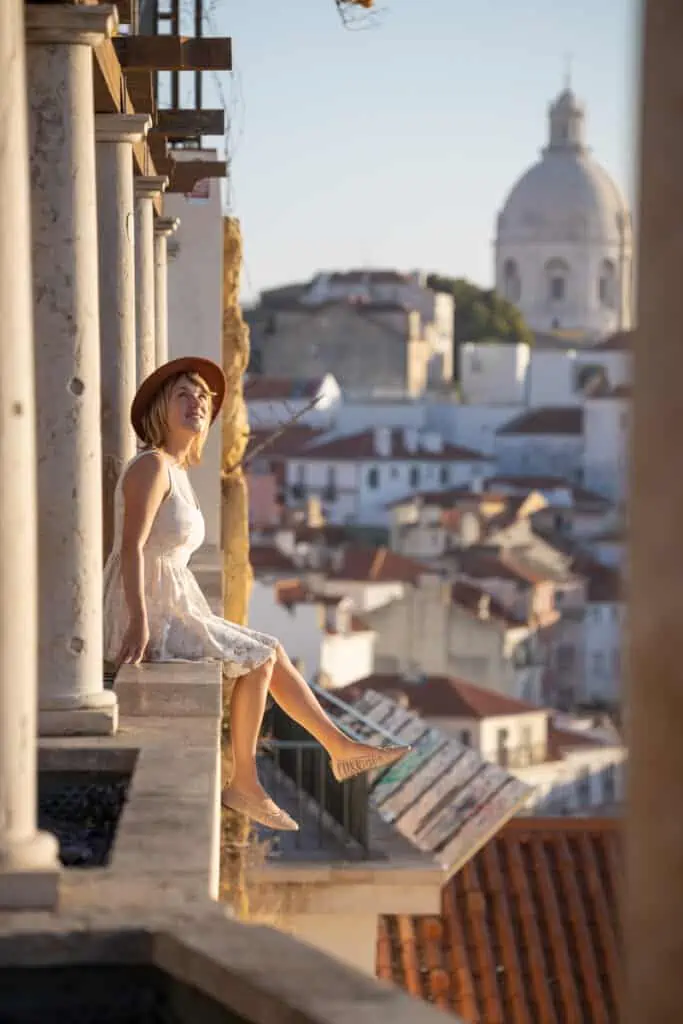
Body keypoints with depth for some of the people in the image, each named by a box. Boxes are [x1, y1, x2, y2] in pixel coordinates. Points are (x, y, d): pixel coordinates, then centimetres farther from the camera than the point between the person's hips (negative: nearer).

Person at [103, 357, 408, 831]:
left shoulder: (176, 472, 16)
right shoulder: (153, 464, -13)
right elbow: (131, 548, -23)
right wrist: (139, 626, -30)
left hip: (167, 613, 9)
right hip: (151, 617, -9)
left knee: (271, 652, 12)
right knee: (259, 659, -10)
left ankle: (341, 747, 18)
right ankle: (245, 783, -2)